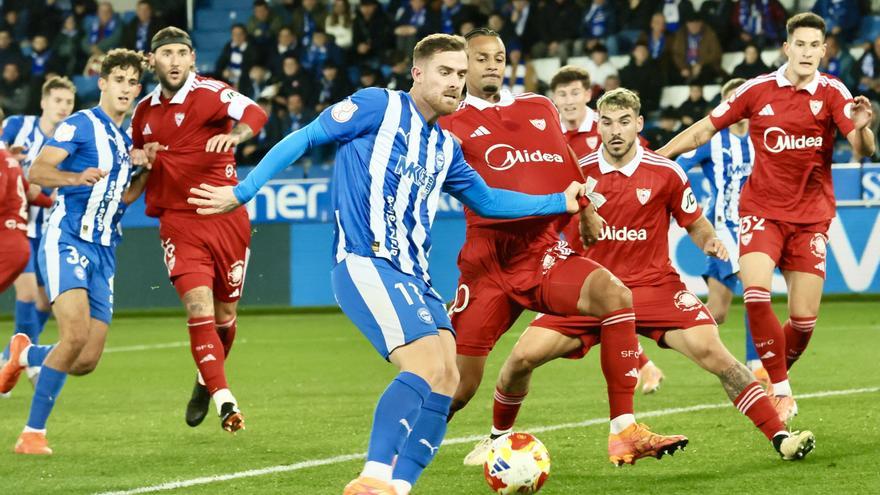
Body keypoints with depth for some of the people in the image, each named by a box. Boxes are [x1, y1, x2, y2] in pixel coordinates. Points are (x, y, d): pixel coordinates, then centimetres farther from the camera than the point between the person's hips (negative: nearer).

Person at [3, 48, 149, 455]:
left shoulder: (125, 140, 18)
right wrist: (75, 178, -34)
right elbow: (36, 170, -16)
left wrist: (146, 169, 11)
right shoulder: (81, 124, -5)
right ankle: (33, 433, -17)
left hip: (103, 253, 7)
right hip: (66, 242, -7)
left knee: (86, 363, 1)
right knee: (76, 333, -27)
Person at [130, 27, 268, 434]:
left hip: (226, 217, -2)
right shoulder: (144, 112, 9)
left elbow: (254, 113, -27)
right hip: (178, 222, 2)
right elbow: (138, 153, 28)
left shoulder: (208, 94, -8)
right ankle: (224, 400, -16)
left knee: (224, 316, 9)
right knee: (198, 309, -16)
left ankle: (207, 381, 37)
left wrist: (234, 134, -48)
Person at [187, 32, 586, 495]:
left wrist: (560, 202, 28)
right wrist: (241, 192, -2)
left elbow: (488, 200, 34)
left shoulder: (445, 148, 19)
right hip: (365, 263, -8)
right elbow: (303, 139, 0)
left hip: (412, 275, 8)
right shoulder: (379, 107, -2)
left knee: (446, 379, -4)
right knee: (428, 366, -24)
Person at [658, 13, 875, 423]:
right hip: (761, 209, 0)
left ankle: (773, 377, 25)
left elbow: (863, 150, -15)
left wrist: (861, 127, -38)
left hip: (811, 216, 0)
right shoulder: (758, 90, -4)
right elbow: (706, 129, 6)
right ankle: (780, 389, -12)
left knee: (804, 318, -3)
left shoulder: (832, 93, -5)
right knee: (756, 294, -23)